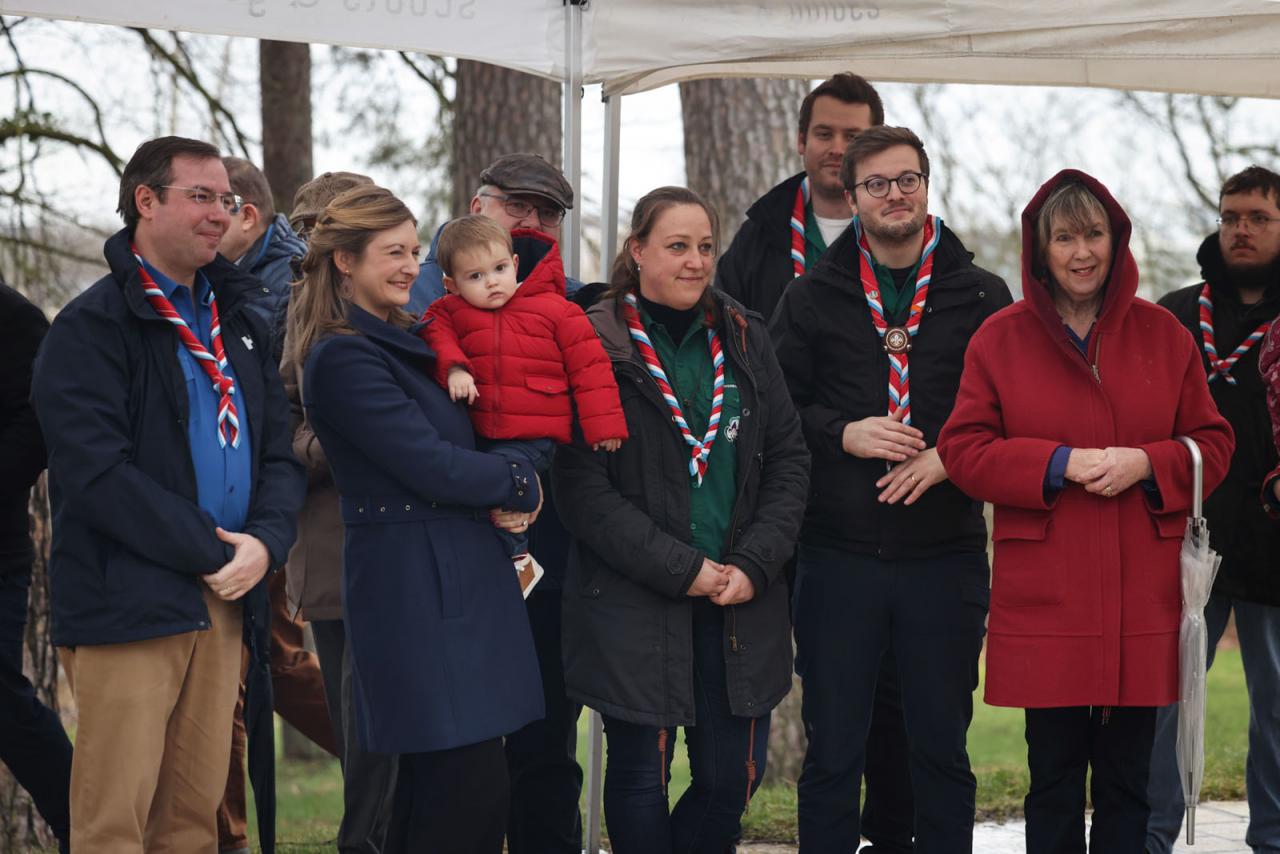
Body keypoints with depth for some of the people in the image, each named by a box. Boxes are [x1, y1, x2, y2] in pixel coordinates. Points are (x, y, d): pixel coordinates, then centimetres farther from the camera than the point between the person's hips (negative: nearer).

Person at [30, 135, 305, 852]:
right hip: (128, 601, -6)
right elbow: (97, 471, -15)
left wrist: (266, 541, -6)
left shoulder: (242, 325, 18)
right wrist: (212, 551, -14)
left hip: (225, 601, 6)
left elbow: (279, 454, 14)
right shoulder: (93, 326, -4)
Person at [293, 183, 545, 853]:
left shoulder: (402, 342, 17)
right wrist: (520, 485, -1)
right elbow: (430, 465, -16)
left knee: (470, 791, 7)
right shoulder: (344, 357, -11)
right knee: (471, 790, -11)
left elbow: (457, 445, 20)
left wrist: (501, 500, 0)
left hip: (459, 579, 9)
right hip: (412, 588, -9)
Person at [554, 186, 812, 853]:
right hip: (634, 607, -4)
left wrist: (754, 565, -6)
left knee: (734, 775, 4)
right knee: (641, 774, 3)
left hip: (742, 602, 4)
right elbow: (584, 490, -10)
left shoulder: (744, 339, 10)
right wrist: (682, 570, -14)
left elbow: (789, 461, 8)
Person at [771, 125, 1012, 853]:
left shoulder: (982, 297, 5)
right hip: (839, 555, 0)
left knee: (942, 749, 8)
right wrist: (844, 434, -12)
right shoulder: (813, 298, 7)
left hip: (947, 556, 0)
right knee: (833, 753, 6)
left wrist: (951, 457, -14)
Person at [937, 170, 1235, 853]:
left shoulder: (1163, 335, 9)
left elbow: (1212, 444, 10)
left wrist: (1146, 463, -10)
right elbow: (963, 450, 0)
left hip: (1141, 598, 2)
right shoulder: (1000, 340, 4)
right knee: (1054, 779, 2)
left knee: (1127, 781, 6)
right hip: (1045, 596, -1)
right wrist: (1061, 463, -13)